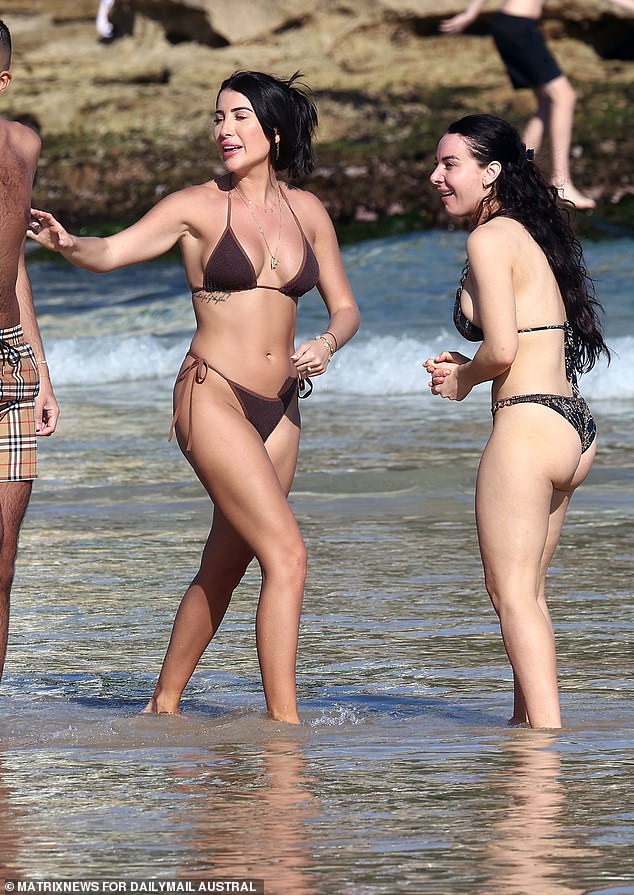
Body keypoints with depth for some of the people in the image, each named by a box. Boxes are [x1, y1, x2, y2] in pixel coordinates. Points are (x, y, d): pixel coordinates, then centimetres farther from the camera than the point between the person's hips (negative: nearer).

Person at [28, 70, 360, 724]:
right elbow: (110, 252, -13)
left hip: (279, 410, 5)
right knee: (287, 553, -17)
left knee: (224, 569, 12)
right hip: (212, 397, -5)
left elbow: (345, 308, 16)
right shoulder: (198, 206, -2)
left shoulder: (306, 211, 10)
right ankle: (284, 720, -16)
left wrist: (326, 345, -6)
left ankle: (164, 704, 26)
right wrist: (66, 242, -35)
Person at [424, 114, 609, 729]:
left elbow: (501, 350, -17)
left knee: (512, 592, -6)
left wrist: (461, 378, 2)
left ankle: (545, 727, -11)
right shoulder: (532, 234, 17)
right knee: (527, 591, 17)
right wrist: (464, 366, 12)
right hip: (574, 427, 10)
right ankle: (527, 720, 22)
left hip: (528, 422, -10)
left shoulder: (491, 239, -10)